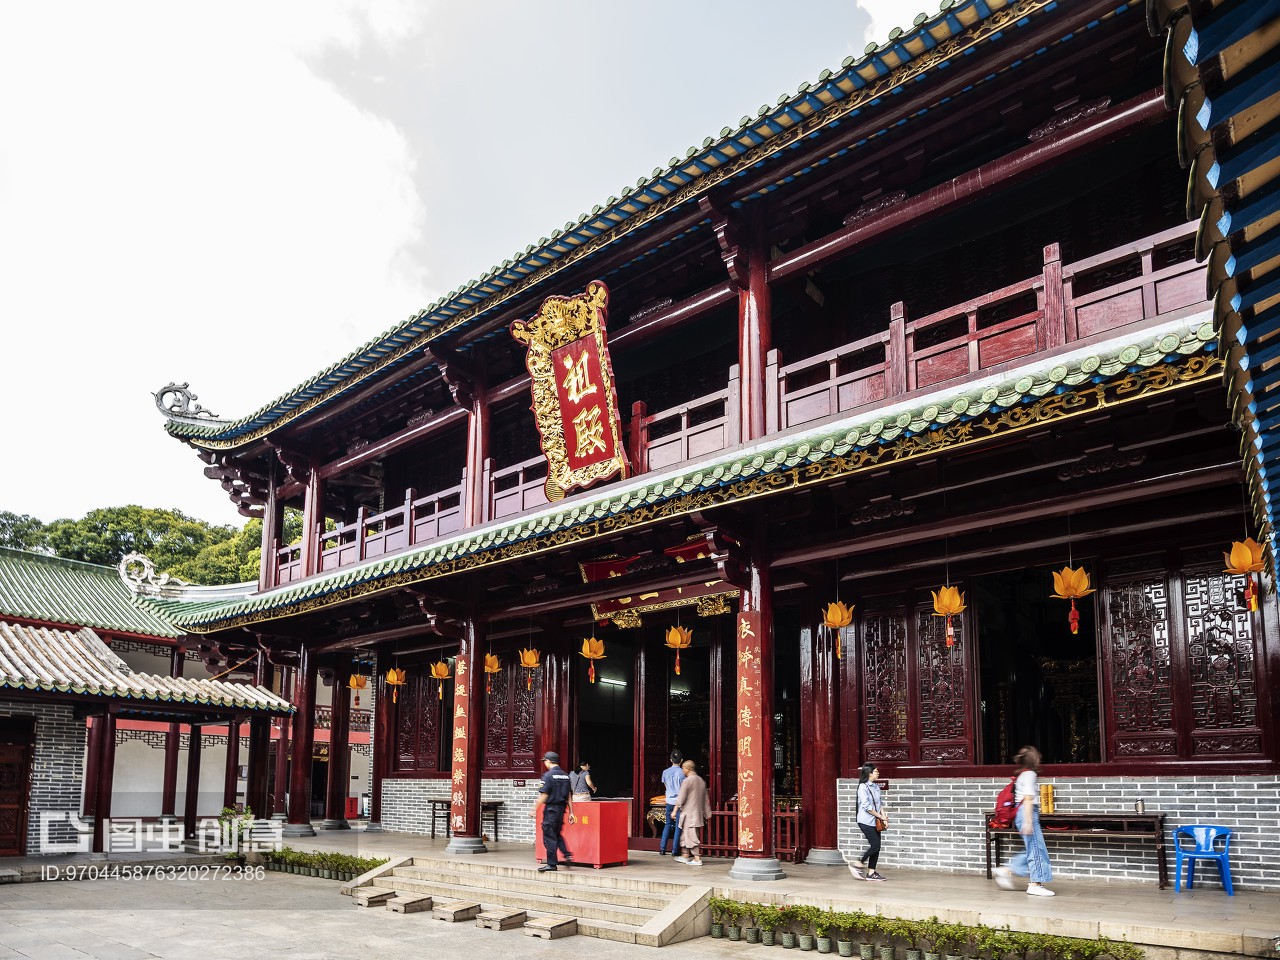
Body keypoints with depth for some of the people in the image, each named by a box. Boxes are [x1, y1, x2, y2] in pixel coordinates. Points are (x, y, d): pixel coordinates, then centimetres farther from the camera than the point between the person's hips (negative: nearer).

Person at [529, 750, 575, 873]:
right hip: (562, 808, 7)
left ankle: (551, 864, 3)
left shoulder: (548, 775, -11)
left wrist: (534, 810, -7)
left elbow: (543, 795, -14)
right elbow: (569, 796, 10)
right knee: (557, 834, 21)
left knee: (549, 837, 1)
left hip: (551, 808, -7)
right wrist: (571, 813, 13)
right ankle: (567, 854, 5)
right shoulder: (565, 776, 9)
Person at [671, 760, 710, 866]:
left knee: (691, 835, -6)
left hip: (689, 813, -9)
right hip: (698, 812, 9)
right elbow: (706, 799, 17)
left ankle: (697, 859, -8)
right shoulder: (701, 781, 13)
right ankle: (686, 856, 25)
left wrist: (675, 810, -10)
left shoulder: (687, 781, -12)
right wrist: (707, 813, 21)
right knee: (684, 835, 18)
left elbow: (681, 797, -14)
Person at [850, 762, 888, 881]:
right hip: (866, 821, -8)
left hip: (875, 822, 8)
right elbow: (867, 806, -17)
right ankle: (858, 864, 6)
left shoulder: (876, 786, 11)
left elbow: (880, 803, 14)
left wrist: (884, 818, 1)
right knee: (875, 846, -10)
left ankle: (871, 872, 13)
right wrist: (881, 816, -11)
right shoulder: (863, 787, -13)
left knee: (876, 847, 5)